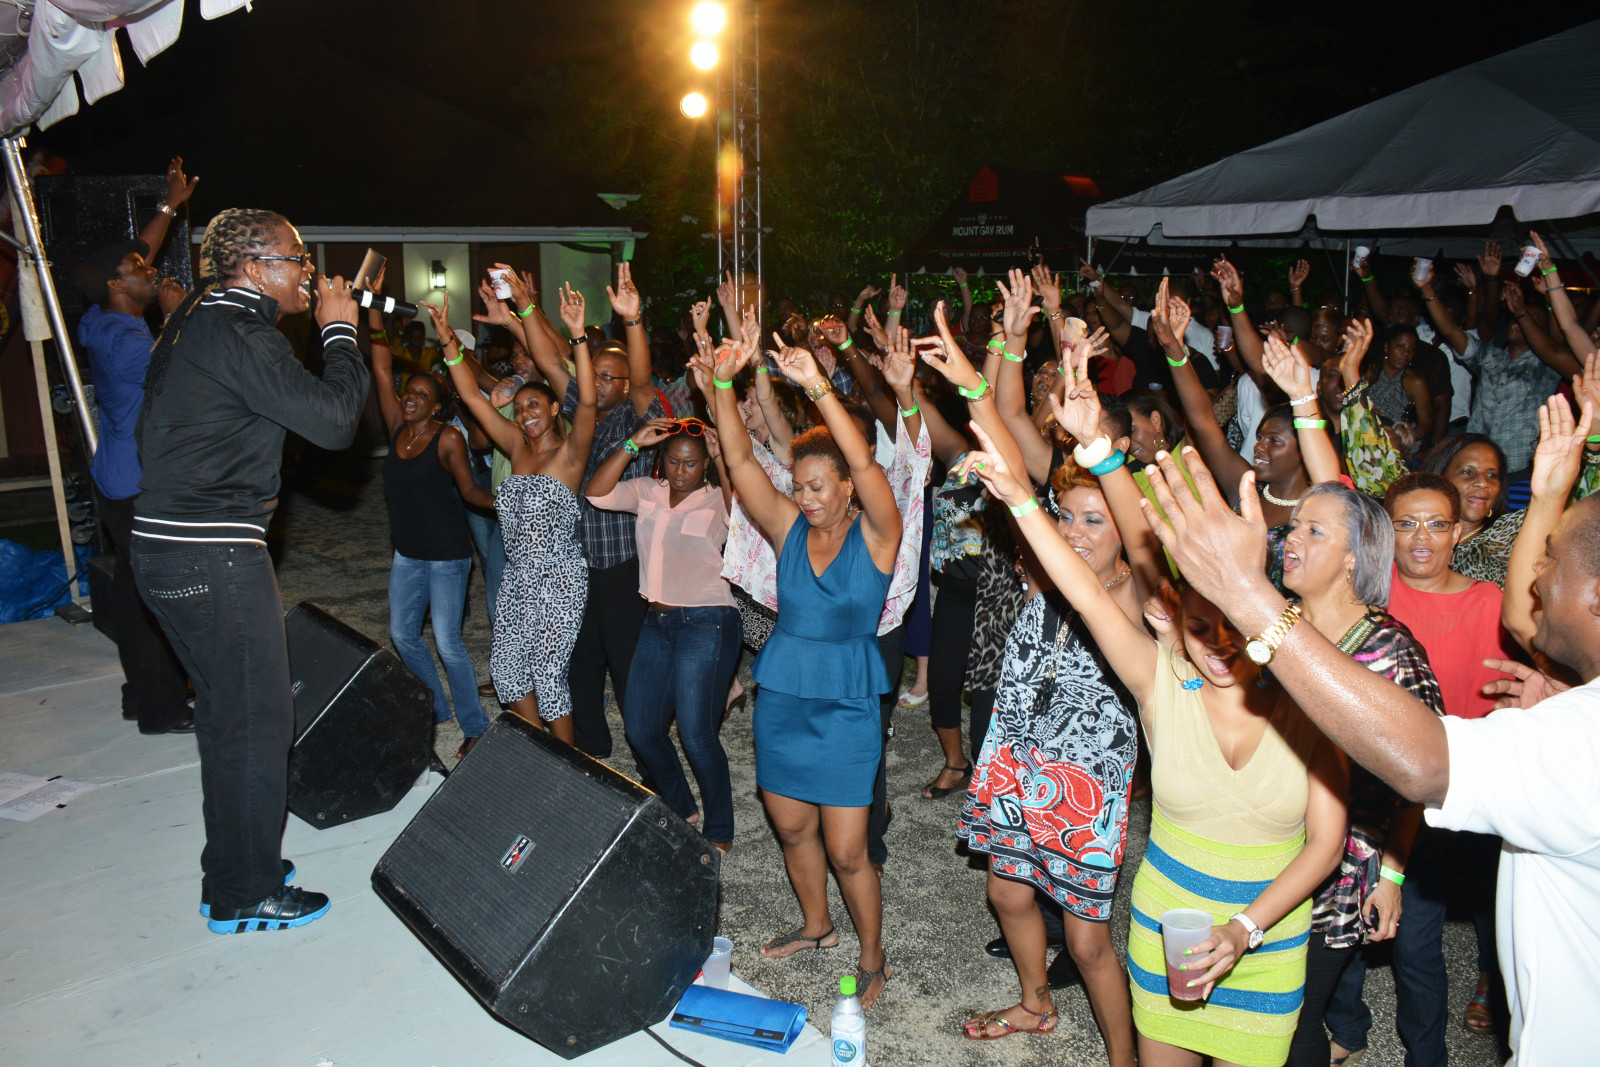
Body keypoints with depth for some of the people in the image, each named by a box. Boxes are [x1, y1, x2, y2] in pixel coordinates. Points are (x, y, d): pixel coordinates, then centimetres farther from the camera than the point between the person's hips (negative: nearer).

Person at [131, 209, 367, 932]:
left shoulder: (193, 321, 14)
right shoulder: (240, 335, -17)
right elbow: (334, 420, -22)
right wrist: (339, 330, -9)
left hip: (164, 546, 10)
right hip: (213, 559, -10)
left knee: (227, 715, 20)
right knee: (256, 722, 1)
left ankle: (234, 867, 35)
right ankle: (244, 897, 14)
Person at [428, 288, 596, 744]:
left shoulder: (569, 451, -7)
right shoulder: (517, 446, 9)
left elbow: (587, 400, -24)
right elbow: (472, 395, 8)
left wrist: (578, 336, -33)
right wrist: (448, 338, 1)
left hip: (560, 578, -7)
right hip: (517, 575, 7)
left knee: (549, 672, -3)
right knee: (506, 665, 10)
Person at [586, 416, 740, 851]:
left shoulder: (717, 499, -4)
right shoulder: (647, 493, 9)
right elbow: (596, 492, -3)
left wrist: (720, 459, -25)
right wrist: (633, 444, -8)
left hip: (707, 623, -6)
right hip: (657, 621, 6)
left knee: (696, 733, -9)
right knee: (640, 729, 9)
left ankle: (719, 831, 10)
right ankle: (679, 811, 31)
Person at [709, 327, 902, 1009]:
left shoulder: (874, 535, -10)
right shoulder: (790, 528, 1)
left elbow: (864, 465, -28)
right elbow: (739, 460, -9)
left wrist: (818, 388, -37)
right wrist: (724, 384, -22)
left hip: (844, 707, -5)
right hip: (780, 698, 5)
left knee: (846, 851, 1)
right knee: (792, 828, 19)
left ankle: (873, 958, 25)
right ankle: (815, 926, 45)